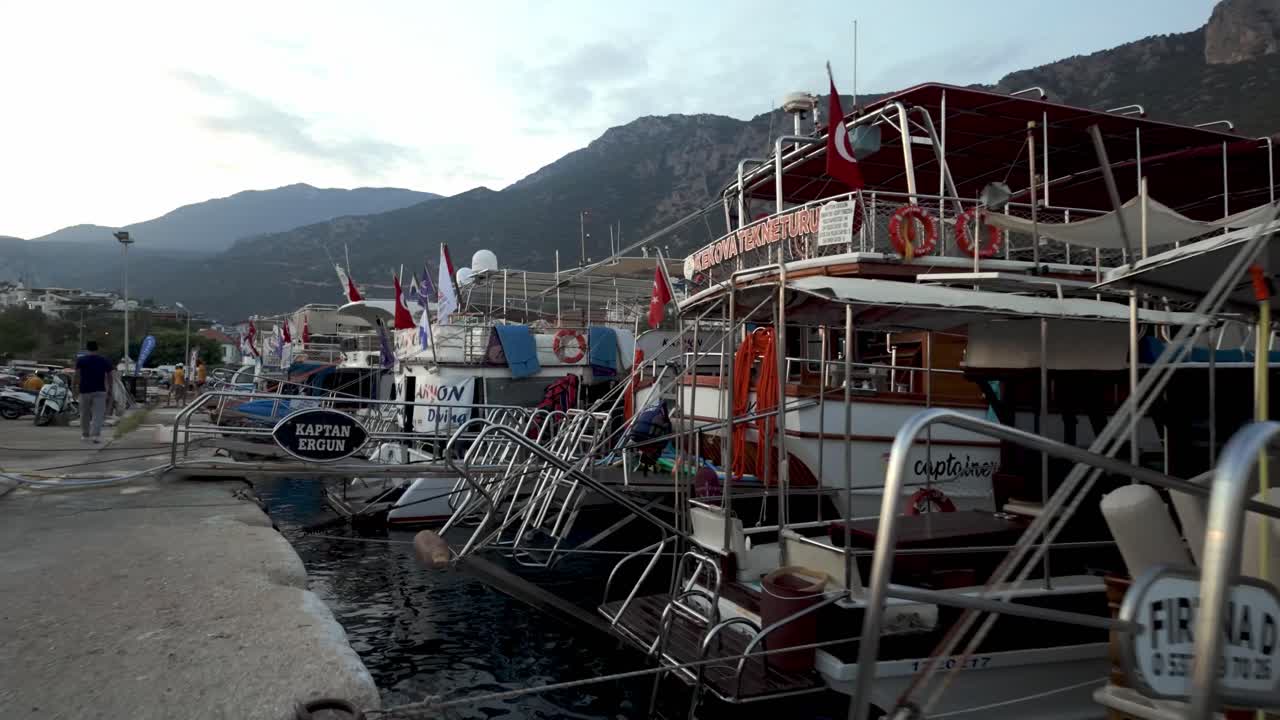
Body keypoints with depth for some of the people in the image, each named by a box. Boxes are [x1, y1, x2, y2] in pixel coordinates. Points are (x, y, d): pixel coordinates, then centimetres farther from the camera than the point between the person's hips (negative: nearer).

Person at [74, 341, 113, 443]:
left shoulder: (81, 360, 2)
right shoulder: (105, 361, 6)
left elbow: (77, 375, -8)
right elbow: (109, 376, 8)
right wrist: (109, 389, 15)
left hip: (85, 390, 0)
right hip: (100, 391, 0)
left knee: (85, 415, 14)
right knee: (98, 414, -5)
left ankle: (85, 435, 23)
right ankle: (95, 435, -19)